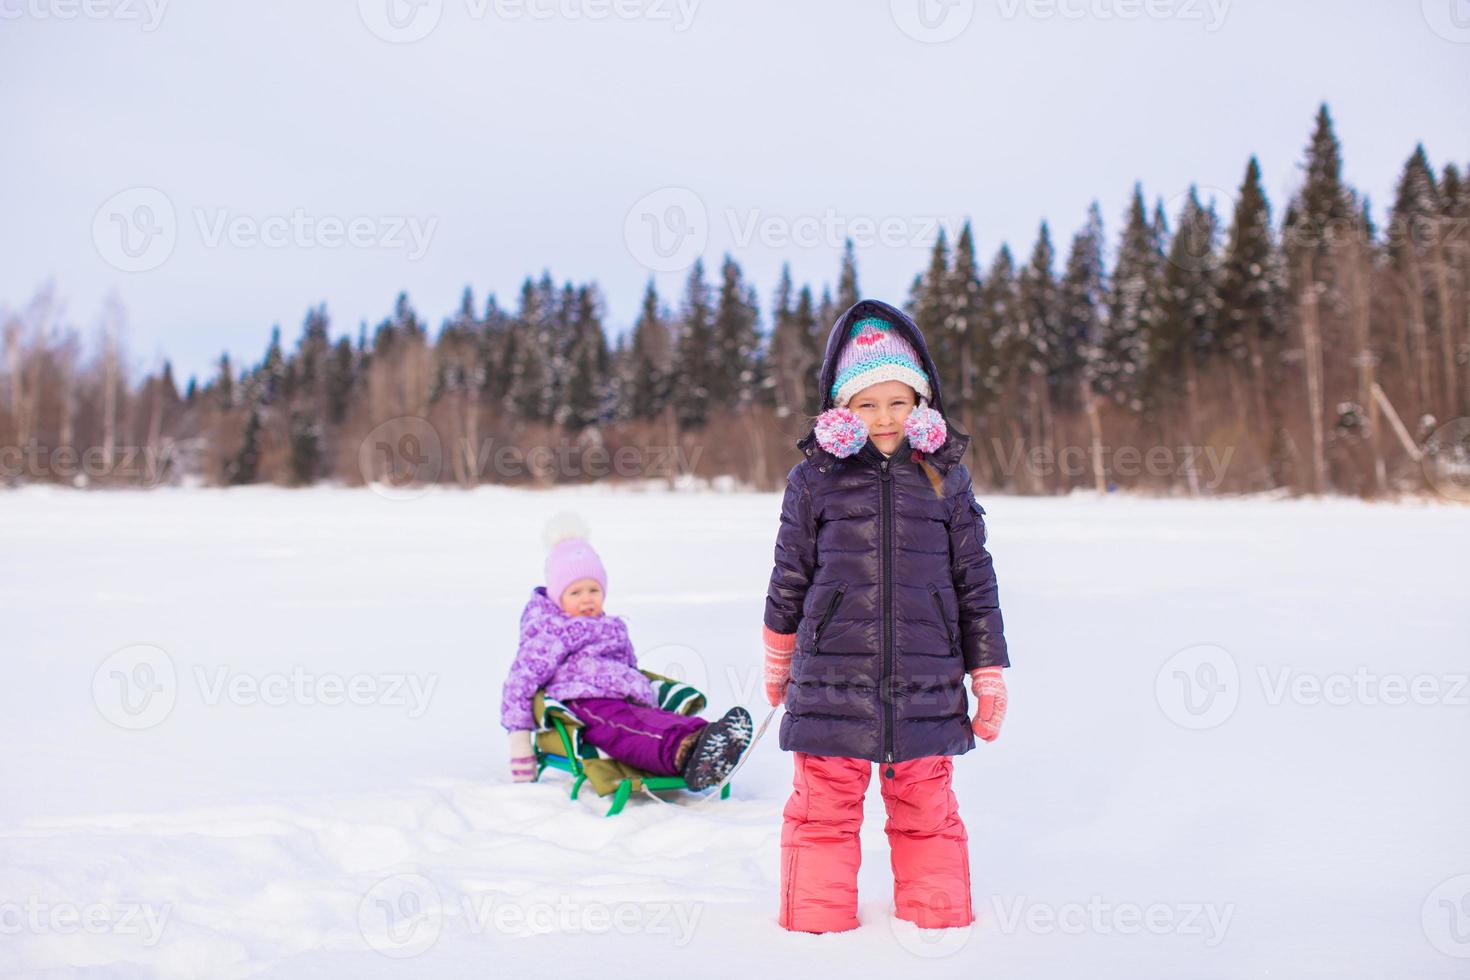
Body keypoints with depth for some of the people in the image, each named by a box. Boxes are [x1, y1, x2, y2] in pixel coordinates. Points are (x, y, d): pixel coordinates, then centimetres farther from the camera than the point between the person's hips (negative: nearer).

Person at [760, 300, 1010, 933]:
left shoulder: (945, 477, 5)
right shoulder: (814, 477, 1)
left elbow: (975, 585, 9)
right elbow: (789, 577, 10)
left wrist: (988, 677, 8)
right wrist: (778, 662, 18)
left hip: (925, 686, 1)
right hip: (830, 684, -1)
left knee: (926, 808, 12)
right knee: (823, 808, 7)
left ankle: (938, 916, 28)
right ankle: (817, 921, 22)